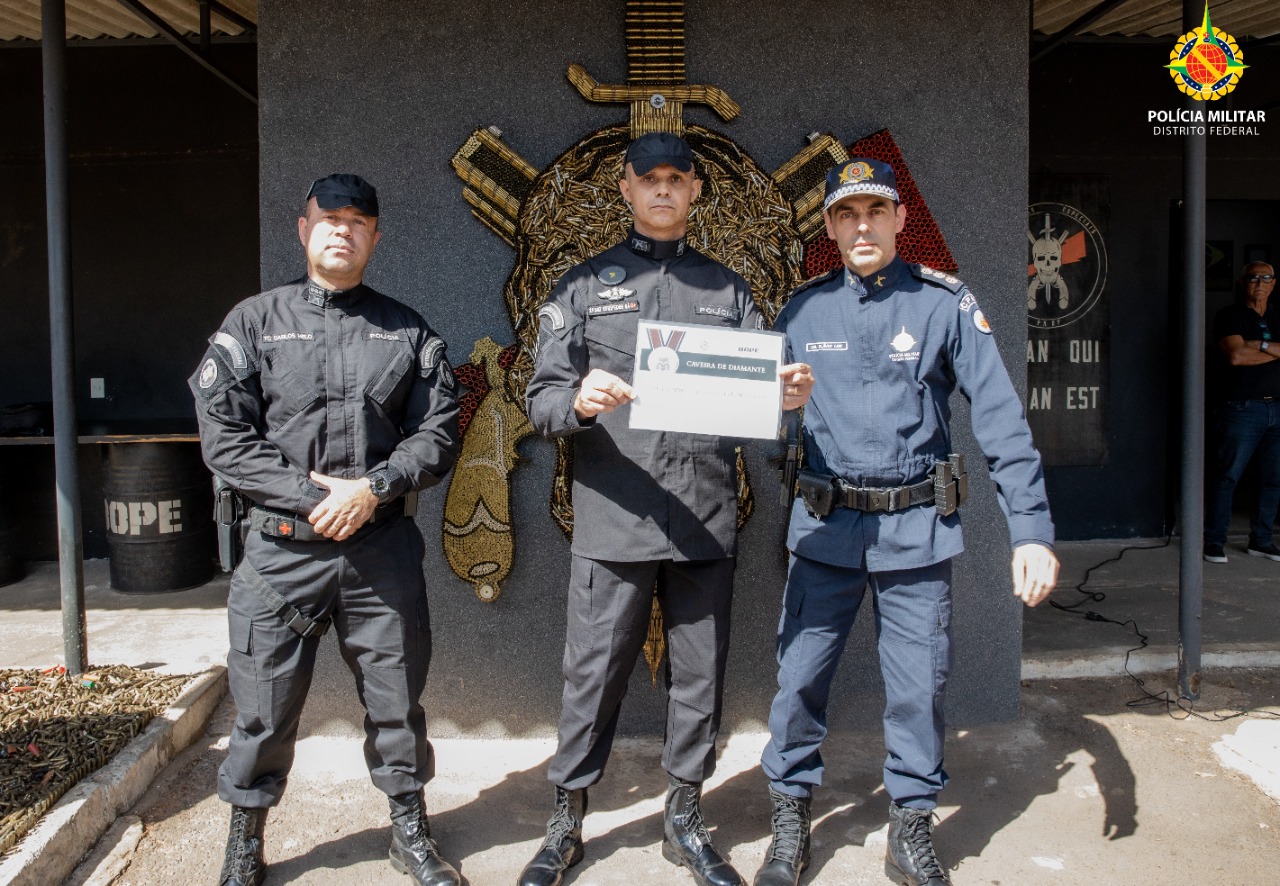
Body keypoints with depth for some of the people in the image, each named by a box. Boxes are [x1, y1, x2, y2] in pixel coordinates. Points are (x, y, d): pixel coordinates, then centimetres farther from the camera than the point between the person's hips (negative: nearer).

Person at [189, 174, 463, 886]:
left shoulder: (409, 331, 8)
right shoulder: (254, 323, 5)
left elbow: (438, 433, 2)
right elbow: (226, 438, -3)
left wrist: (373, 488, -13)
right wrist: (313, 496, -12)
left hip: (384, 549, 1)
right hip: (282, 550, -1)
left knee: (397, 698, 11)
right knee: (265, 707, 8)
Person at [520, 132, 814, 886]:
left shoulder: (728, 290, 16)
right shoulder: (585, 285, 10)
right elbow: (542, 399, 2)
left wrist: (786, 397, -11)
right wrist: (580, 401, -20)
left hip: (708, 520, 2)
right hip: (613, 519, -2)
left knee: (700, 676, 10)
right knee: (594, 674, 4)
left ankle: (685, 821, 29)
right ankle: (567, 825, 23)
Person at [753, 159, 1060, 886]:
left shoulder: (946, 304, -1)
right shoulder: (803, 310, 5)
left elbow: (1003, 418, -6)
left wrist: (1033, 529, -12)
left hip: (917, 528, -1)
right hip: (826, 526, 1)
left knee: (920, 687, 6)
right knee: (799, 677, 3)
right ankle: (791, 824, 23)